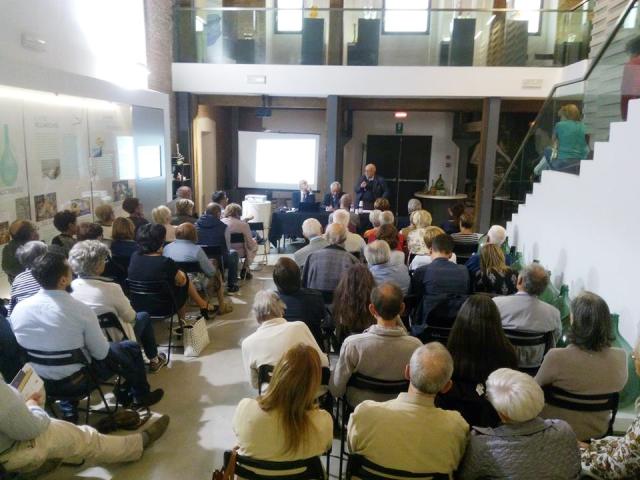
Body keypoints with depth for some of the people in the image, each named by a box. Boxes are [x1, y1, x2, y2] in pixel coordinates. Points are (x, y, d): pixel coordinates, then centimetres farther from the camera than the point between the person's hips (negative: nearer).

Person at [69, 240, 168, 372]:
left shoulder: (71, 288, -13)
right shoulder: (110, 288, -29)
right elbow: (130, 317, -14)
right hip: (115, 342, -5)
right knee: (144, 316, 20)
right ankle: (154, 360, 33)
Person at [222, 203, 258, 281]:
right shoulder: (243, 225, -16)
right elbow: (250, 245, -12)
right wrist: (253, 241, 13)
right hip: (239, 252, -4)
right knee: (254, 245, 25)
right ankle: (245, 269, 23)